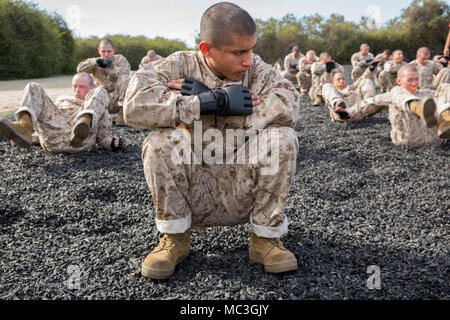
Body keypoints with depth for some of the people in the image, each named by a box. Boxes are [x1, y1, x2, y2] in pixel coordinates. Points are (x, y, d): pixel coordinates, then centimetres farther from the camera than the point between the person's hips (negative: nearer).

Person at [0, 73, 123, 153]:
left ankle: (84, 124, -41)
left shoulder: (100, 110, 34)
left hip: (79, 139, -2)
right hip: (51, 135, 2)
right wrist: (33, 138, 20)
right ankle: (24, 128, -33)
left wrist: (113, 143, -2)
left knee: (101, 92, -9)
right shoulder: (62, 99, 42)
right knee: (33, 87, -3)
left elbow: (103, 139, 22)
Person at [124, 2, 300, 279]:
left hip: (243, 193, 1)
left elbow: (288, 105, -22)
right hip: (192, 193, 0)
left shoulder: (257, 69, -1)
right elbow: (135, 105, -25)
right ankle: (176, 238, -5)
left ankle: (265, 237, -5)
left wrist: (208, 99, -24)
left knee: (283, 137, -22)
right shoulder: (179, 66, -6)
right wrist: (216, 100, -27)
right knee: (160, 142, -26)